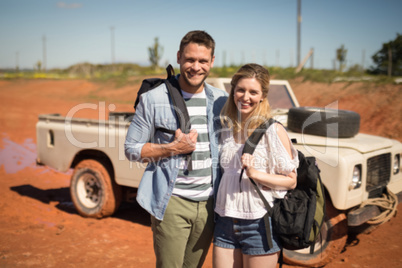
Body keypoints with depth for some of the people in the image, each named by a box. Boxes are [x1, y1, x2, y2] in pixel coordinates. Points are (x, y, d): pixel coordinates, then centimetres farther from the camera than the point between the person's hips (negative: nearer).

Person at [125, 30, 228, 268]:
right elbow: (131, 149, -3)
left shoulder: (221, 101, 6)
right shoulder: (153, 99, -6)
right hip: (171, 202, -4)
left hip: (208, 202, 4)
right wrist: (173, 148, -16)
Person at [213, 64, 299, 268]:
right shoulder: (226, 127, 6)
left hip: (259, 225, -4)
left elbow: (291, 181, -8)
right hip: (225, 222, 5)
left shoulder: (274, 131, -9)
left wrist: (255, 173, -20)